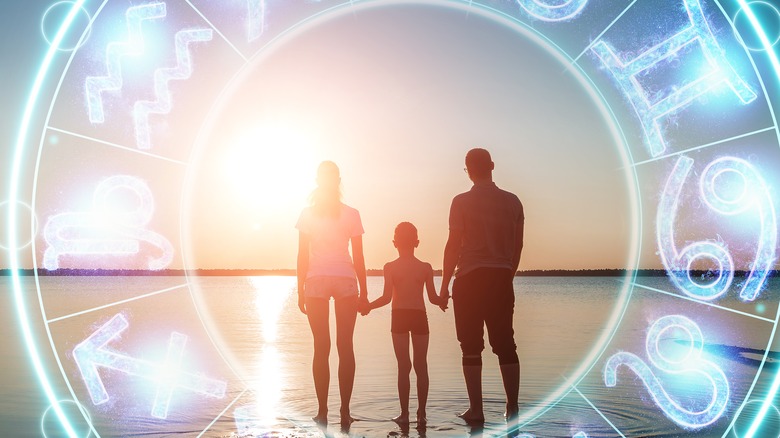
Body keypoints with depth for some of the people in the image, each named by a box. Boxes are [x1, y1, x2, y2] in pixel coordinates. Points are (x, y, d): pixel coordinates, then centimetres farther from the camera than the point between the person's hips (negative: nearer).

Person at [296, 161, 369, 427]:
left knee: (321, 346, 2)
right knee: (345, 346, 2)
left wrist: (301, 291, 6)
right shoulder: (351, 215, 4)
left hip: (316, 281, 0)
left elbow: (302, 256, 1)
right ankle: (345, 412, 2)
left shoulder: (308, 214, 3)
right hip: (346, 280, 0)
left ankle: (323, 412, 2)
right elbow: (358, 258, 3)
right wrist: (363, 293, 8)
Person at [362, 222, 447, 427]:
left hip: (399, 317, -1)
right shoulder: (426, 267, 0)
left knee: (403, 366, 3)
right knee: (421, 366, 6)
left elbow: (386, 297, -10)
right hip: (420, 317, 1)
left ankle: (405, 413, 4)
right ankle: (421, 414, 8)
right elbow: (433, 298, -1)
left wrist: (368, 306, 7)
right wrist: (443, 302, 21)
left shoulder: (390, 267, -4)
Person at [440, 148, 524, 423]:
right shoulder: (512, 202, 7)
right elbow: (518, 245, 11)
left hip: (470, 279, -4)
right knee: (505, 344, 10)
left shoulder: (462, 202, -5)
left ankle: (476, 410, 4)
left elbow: (453, 245, -7)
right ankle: (512, 408, 12)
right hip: (502, 278, 4)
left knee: (472, 347, 3)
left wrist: (444, 284, -1)